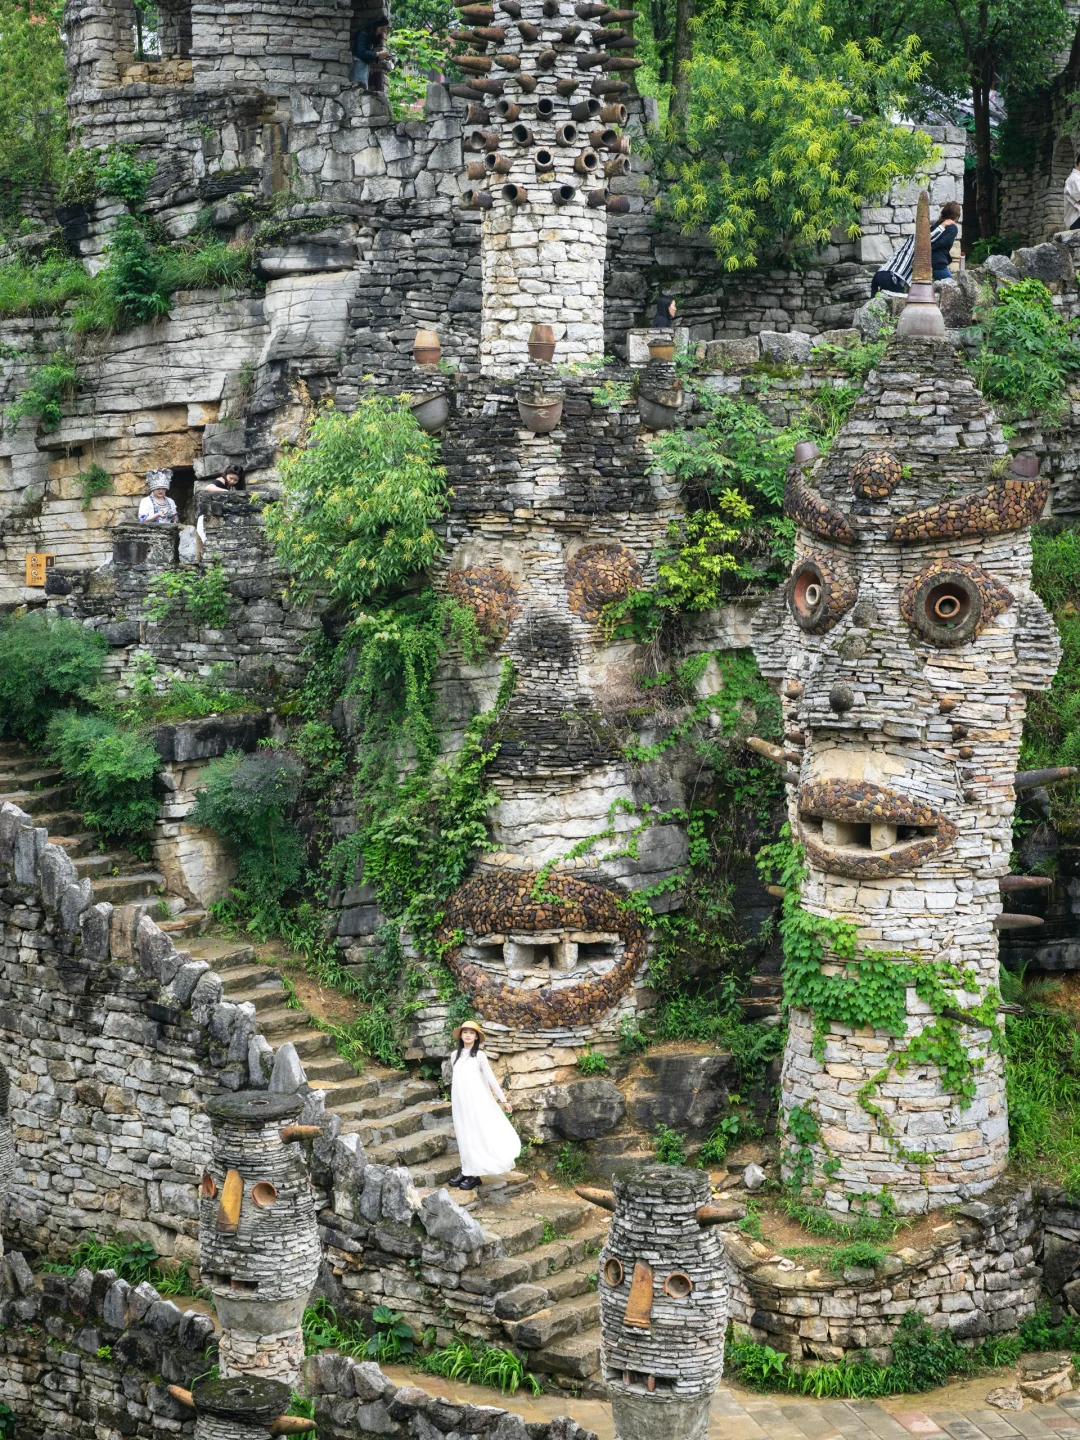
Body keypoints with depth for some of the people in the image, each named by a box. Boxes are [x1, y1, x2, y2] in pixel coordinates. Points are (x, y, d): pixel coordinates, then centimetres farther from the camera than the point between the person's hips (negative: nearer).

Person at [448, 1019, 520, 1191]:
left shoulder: (479, 1055, -4)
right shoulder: (455, 1055, 9)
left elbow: (490, 1078, -1)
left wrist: (503, 1099, -1)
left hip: (475, 1100, -4)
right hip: (459, 1101, 4)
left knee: (475, 1134, -4)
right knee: (463, 1135, 5)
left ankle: (474, 1175, -3)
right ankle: (466, 1170, 9)